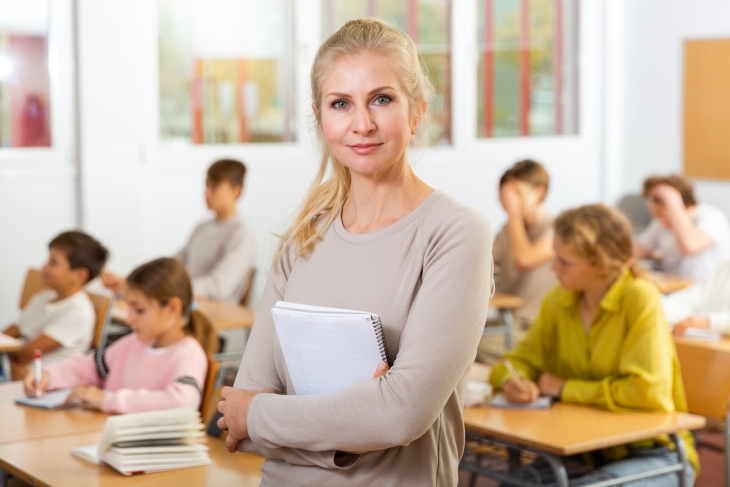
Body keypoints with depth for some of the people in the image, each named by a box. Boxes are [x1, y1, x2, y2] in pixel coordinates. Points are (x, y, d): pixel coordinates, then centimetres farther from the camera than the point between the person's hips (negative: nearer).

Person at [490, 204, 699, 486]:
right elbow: (523, 359, 9)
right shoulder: (559, 301, -1)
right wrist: (512, 381, -16)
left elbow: (648, 390, -24)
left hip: (653, 454, -5)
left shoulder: (640, 299, -17)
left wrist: (564, 389, -15)